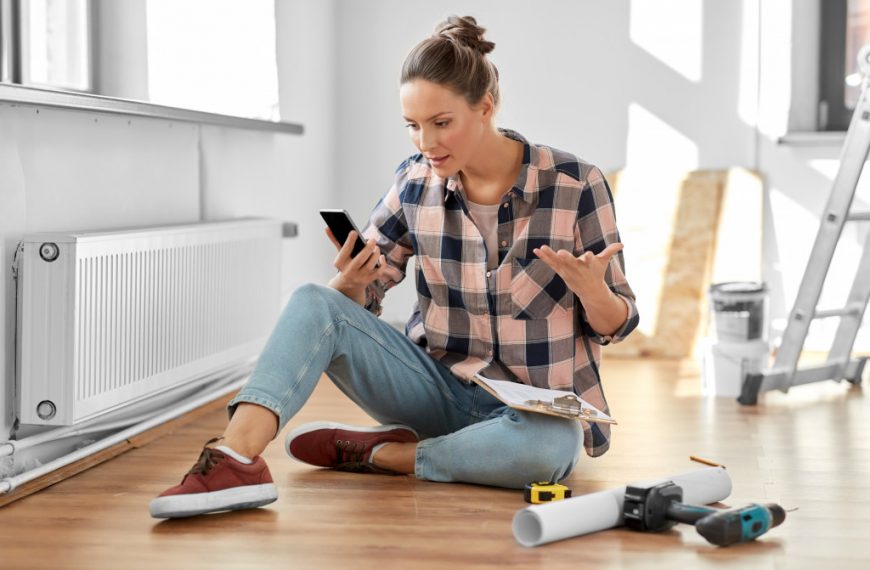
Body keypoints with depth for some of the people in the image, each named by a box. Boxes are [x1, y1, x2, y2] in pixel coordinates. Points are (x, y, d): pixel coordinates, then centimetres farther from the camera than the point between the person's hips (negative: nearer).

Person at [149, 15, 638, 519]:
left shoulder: (575, 184, -11)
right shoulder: (415, 184, -1)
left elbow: (614, 325, -5)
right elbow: (358, 302, 5)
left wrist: (590, 287, -28)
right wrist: (351, 279, -19)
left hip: (536, 407, -3)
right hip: (437, 386, 3)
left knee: (552, 449, -39)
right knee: (313, 304, -17)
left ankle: (376, 453, -17)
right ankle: (236, 457, -40)